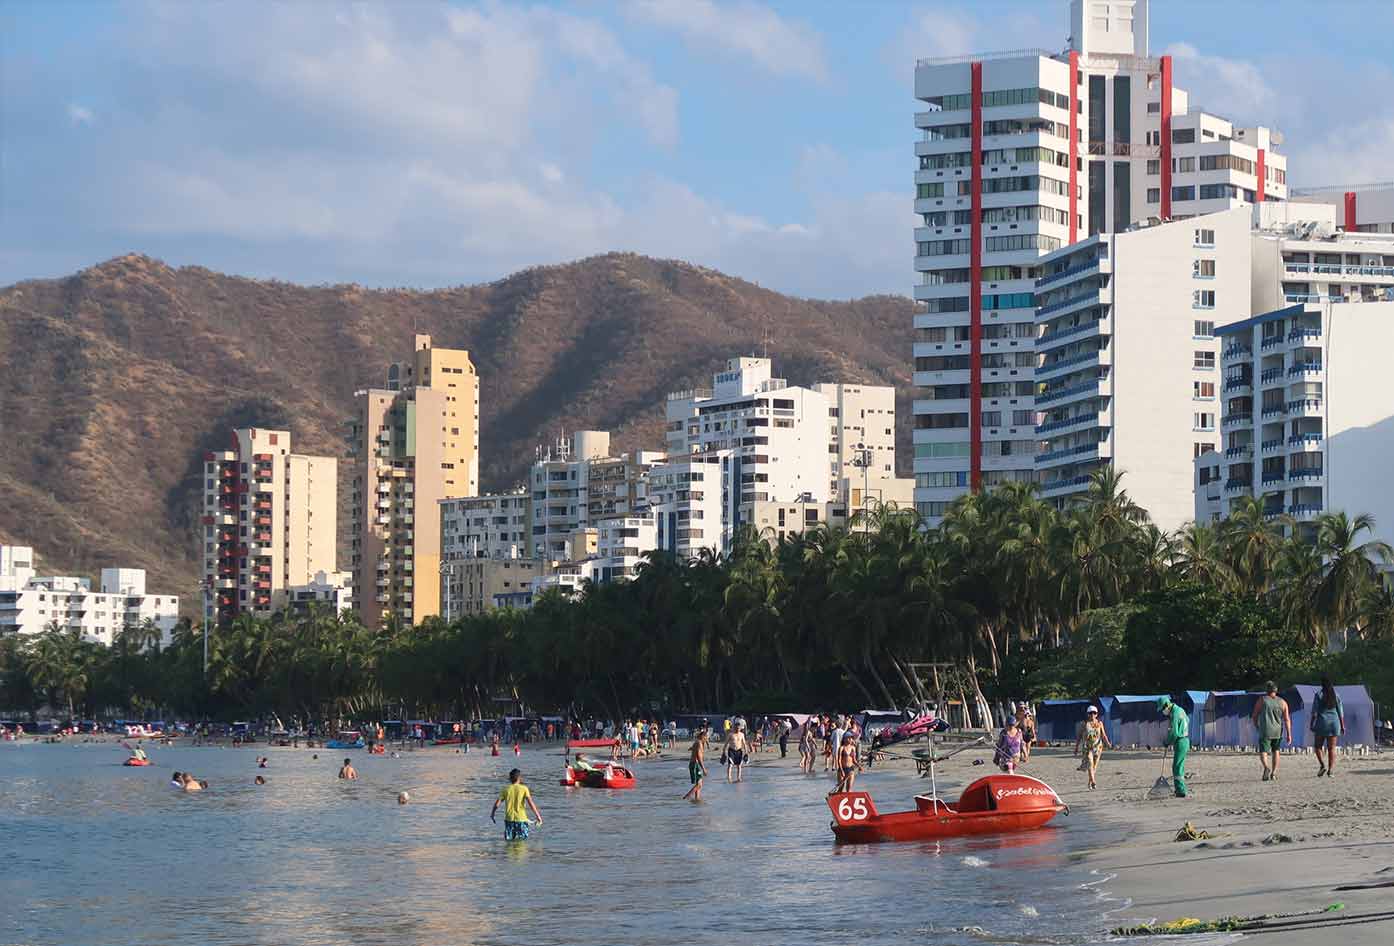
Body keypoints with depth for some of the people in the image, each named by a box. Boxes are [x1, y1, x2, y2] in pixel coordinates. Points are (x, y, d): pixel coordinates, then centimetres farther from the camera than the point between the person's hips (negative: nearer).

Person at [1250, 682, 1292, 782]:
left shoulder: (1261, 700, 0)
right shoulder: (1282, 702, 5)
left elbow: (1254, 716, 3)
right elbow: (1287, 719, -2)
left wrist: (1256, 726, 21)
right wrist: (1289, 735, -1)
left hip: (1265, 731, -3)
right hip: (1278, 731, 3)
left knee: (1263, 753, -3)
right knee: (1275, 751, 22)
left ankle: (1266, 767, -32)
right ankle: (1274, 774, 21)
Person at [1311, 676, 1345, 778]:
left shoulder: (1319, 695, -4)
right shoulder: (1336, 695, 5)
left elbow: (1314, 712, -6)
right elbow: (1341, 712, 6)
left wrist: (1312, 724, -1)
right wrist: (1342, 726, 11)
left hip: (1322, 722, -3)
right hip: (1334, 723, 3)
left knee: (1318, 746, 9)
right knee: (1332, 748, 4)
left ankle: (1322, 765, -11)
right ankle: (1331, 770, -3)